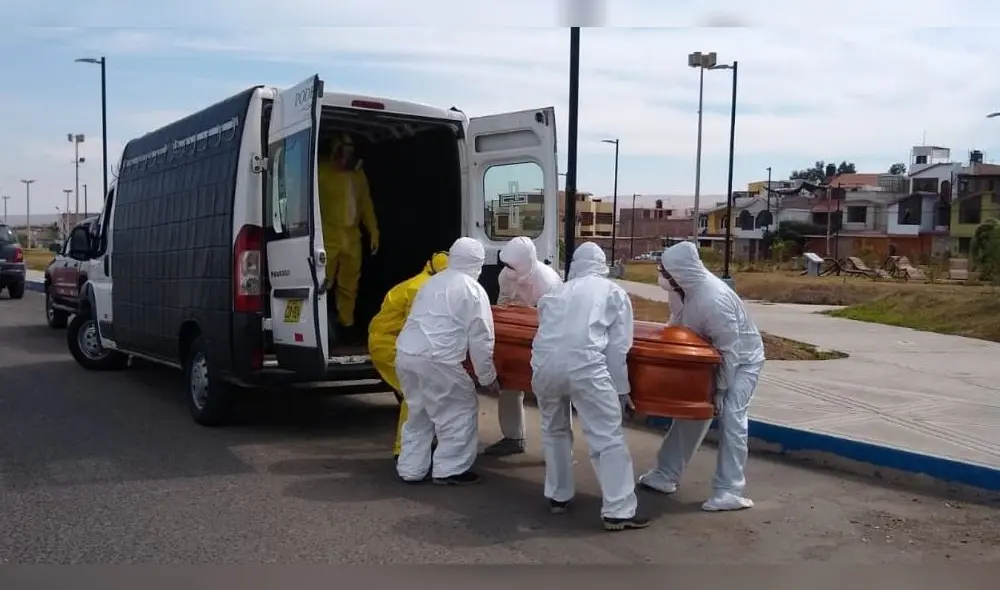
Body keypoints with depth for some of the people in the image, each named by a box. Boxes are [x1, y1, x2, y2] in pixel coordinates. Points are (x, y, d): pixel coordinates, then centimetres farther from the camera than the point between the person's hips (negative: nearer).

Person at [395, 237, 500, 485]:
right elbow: (481, 339, -4)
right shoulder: (474, 290, -1)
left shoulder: (432, 282, 21)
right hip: (435, 360, -7)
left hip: (405, 354, 8)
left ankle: (411, 469, 26)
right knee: (461, 410, 9)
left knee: (418, 411, 22)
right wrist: (488, 377, 6)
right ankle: (450, 469, 11)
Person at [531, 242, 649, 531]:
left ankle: (557, 496, 33)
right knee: (608, 437, 1)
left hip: (544, 363, 4)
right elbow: (618, 347, 10)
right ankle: (618, 511, -1)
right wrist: (621, 389, 13)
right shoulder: (614, 292, 19)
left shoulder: (557, 292, 30)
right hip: (583, 364, -4)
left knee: (554, 430, 25)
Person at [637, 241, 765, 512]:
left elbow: (730, 350, -30)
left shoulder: (714, 300, -38)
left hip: (742, 359, -8)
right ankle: (665, 475, 19)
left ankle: (729, 491, -12)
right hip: (712, 356, 8)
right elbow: (678, 323, 6)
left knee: (730, 417, -17)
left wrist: (720, 389, -23)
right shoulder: (683, 289, -14)